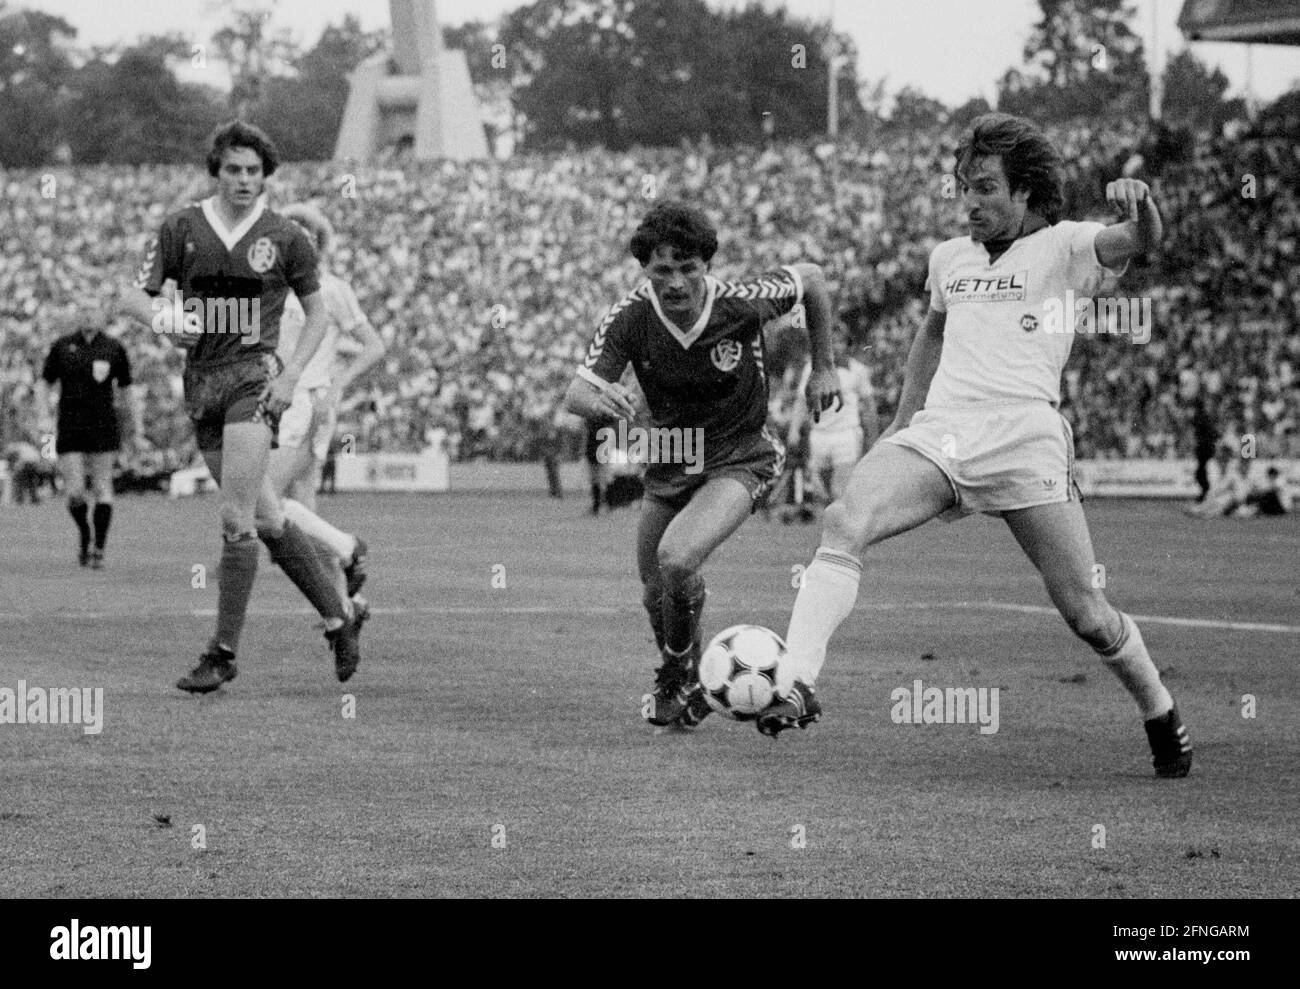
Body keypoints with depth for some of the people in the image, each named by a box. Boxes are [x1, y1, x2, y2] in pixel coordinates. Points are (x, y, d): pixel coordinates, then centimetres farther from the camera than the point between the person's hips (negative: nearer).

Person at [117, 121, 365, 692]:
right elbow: (133, 296, 5)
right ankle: (339, 617, 22)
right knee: (265, 521, 8)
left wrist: (291, 373, -4)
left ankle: (223, 653, -6)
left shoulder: (285, 238, 1)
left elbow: (317, 312, 10)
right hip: (200, 382, 4)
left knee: (236, 520, -13)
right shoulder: (181, 229, 5)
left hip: (253, 377, -4)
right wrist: (164, 318, -17)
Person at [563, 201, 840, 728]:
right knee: (655, 592, 12)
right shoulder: (630, 317, -20)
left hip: (740, 458, -4)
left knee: (677, 559, -27)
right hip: (669, 460, 4)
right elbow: (576, 392, -23)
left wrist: (823, 368, 1)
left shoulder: (741, 302, -24)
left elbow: (810, 278, -4)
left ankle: (677, 677, 0)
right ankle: (687, 690, 42)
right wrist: (600, 400, -48)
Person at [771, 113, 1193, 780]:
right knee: (843, 524, -24)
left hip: (1023, 433, -4)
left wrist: (1140, 210, -37)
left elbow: (1139, 242, -13)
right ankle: (795, 687, -32)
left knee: (1082, 611, -6)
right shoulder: (949, 258, 23)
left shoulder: (1061, 248, 6)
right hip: (937, 430, 4)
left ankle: (1162, 718, 20)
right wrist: (901, 422, 36)